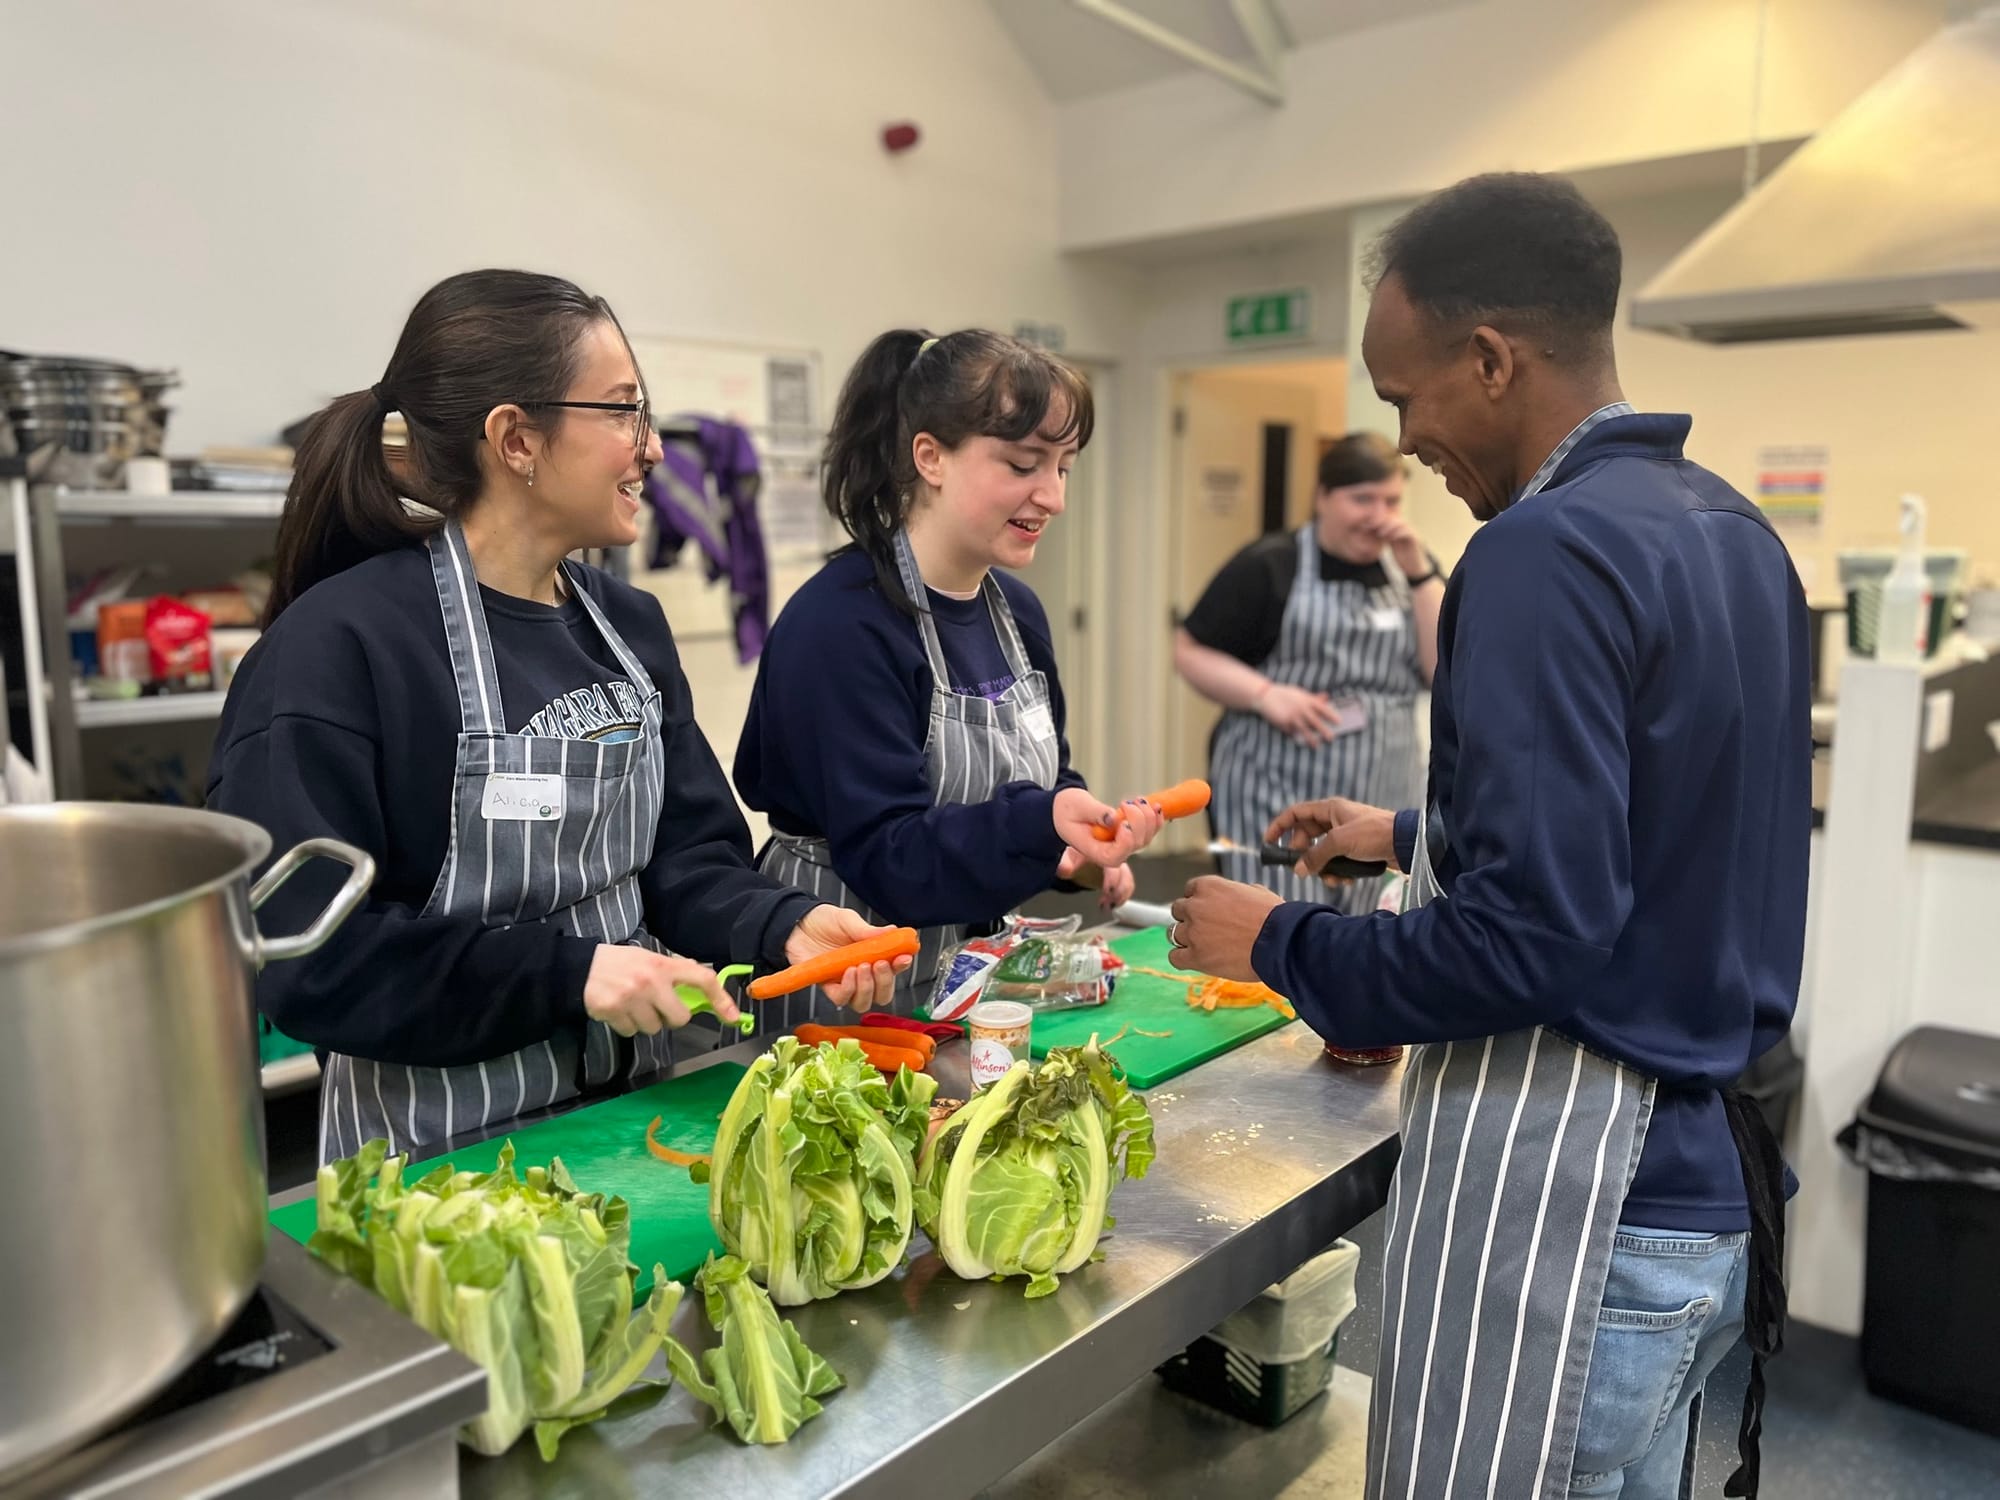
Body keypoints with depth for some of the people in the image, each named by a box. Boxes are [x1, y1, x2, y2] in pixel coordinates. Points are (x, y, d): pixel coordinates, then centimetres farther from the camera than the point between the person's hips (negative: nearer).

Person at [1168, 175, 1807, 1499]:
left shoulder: (1550, 552, -21)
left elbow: (1526, 939, -26)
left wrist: (1275, 944, -11)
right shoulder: (1737, 532, 8)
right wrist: (1416, 838, 22)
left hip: (1565, 1190, -9)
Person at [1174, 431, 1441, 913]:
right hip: (1274, 802, -4)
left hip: (1379, 809, 5)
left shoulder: (1411, 570, 12)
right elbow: (1190, 650, -2)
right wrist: (1265, 693, -17)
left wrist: (1418, 571, -7)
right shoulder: (1269, 565, -3)